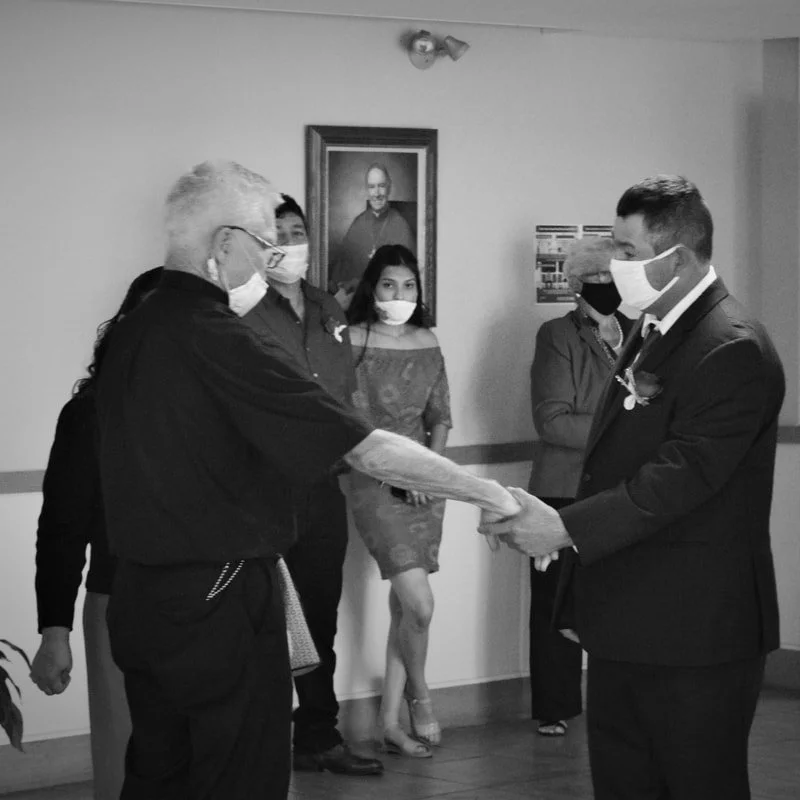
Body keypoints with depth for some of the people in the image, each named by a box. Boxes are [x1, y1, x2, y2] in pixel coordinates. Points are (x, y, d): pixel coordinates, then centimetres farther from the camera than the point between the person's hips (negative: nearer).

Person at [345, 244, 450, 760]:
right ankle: (418, 691, 12)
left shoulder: (427, 344, 9)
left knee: (403, 607, 7)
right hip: (374, 482, -5)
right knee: (419, 604, -15)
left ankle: (391, 720, 15)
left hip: (422, 482, 5)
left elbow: (441, 417, 13)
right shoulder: (350, 343, -8)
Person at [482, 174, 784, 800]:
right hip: (627, 630, 9)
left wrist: (568, 527, -25)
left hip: (697, 632, -9)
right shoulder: (650, 336, 14)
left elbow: (684, 474, -24)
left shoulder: (733, 349, -17)